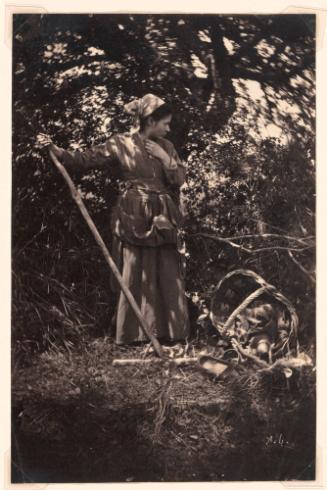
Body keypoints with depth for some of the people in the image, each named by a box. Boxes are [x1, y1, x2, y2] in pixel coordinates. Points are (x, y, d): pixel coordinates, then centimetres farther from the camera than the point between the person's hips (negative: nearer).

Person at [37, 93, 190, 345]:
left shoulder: (166, 146, 12)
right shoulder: (121, 143, -1)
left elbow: (180, 178, 9)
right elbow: (87, 158, -5)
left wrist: (166, 159, -6)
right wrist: (57, 150, -16)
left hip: (163, 218, 4)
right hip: (135, 217, -4)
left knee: (168, 275, 3)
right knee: (134, 274, -2)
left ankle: (170, 331, 11)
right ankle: (133, 333, 6)